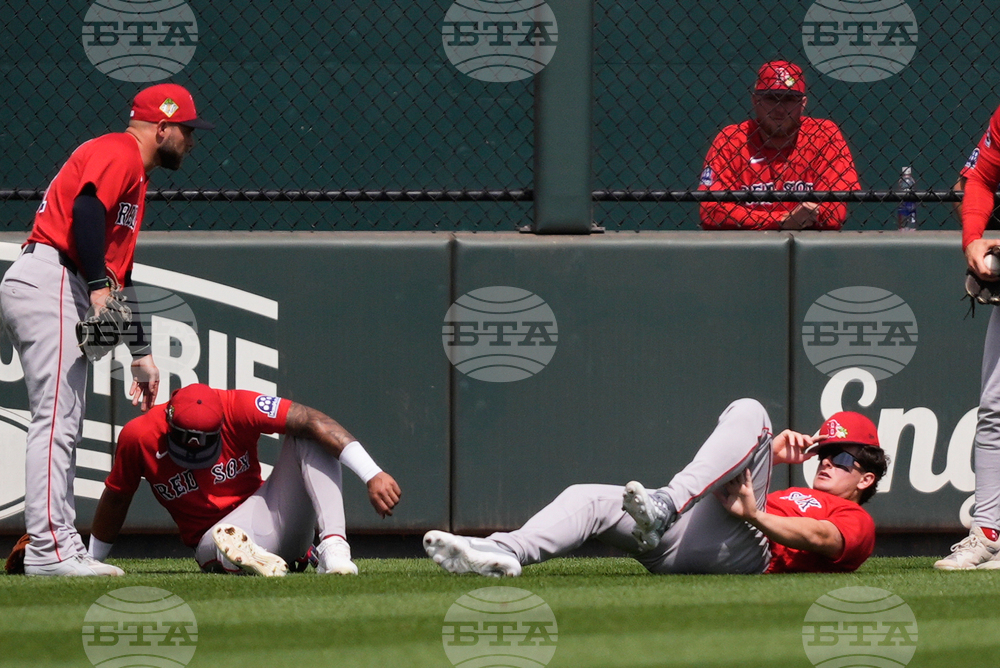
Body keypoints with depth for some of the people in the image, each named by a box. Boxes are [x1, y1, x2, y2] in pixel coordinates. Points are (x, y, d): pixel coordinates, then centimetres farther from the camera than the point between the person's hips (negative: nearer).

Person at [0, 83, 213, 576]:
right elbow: (86, 209, -22)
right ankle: (49, 549, -21)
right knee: (57, 419, -15)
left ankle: (62, 550, 12)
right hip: (49, 281, -11)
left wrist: (140, 353, 28)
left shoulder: (135, 172, 28)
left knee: (63, 425, 10)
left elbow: (121, 272, 30)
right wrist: (99, 286, -27)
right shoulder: (119, 152, -3)